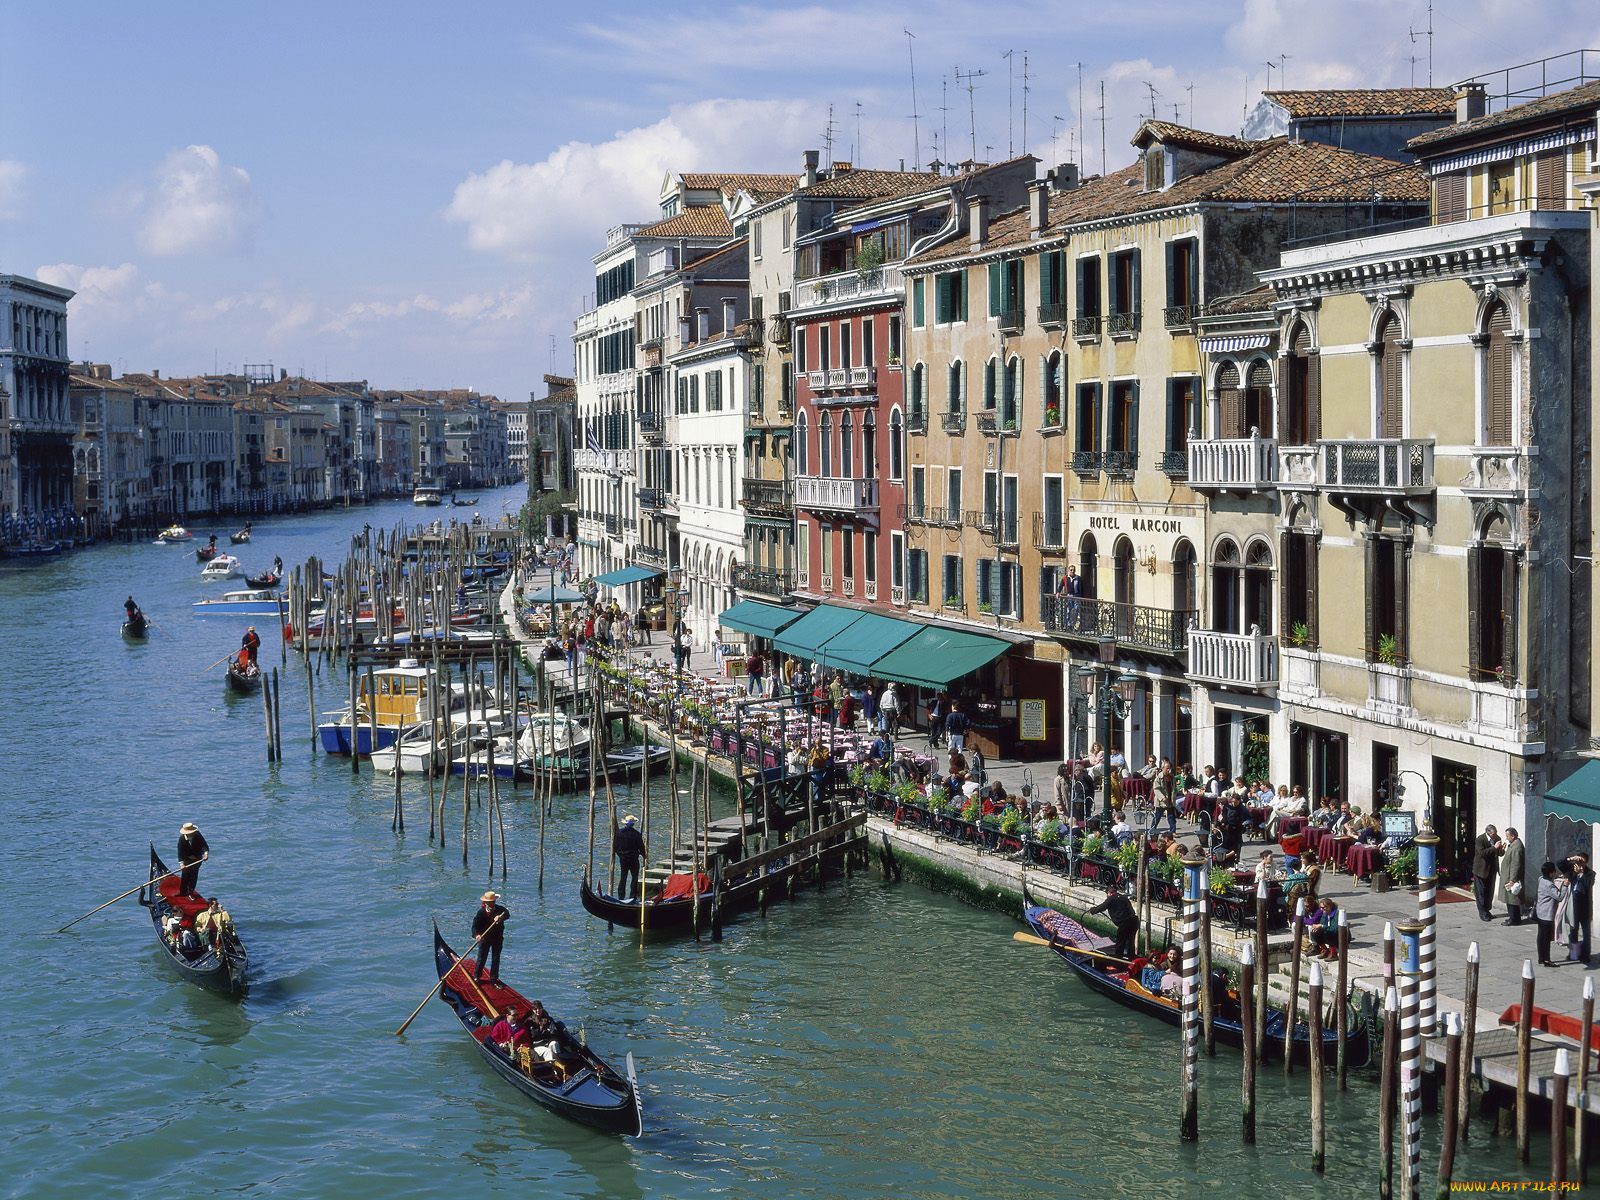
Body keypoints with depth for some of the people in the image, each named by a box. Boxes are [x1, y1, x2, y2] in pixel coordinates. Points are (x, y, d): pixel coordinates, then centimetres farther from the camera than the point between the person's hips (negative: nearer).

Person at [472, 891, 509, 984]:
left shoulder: (500, 909, -8)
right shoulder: (481, 912, -14)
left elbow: (507, 914, -27)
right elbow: (475, 925, -20)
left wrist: (500, 917, -47)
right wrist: (476, 934, -38)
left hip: (497, 939, 2)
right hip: (484, 938, -2)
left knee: (496, 960, 8)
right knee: (481, 958, 7)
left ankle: (494, 979, 17)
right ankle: (477, 977, 26)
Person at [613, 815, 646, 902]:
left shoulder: (618, 833, -3)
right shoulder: (636, 834, -13)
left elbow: (614, 847, 2)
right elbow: (641, 847, -9)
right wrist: (644, 856, 7)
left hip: (622, 858, 4)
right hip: (633, 859, -4)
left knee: (623, 877, 12)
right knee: (634, 877, 5)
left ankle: (621, 896, 12)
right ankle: (633, 896, 0)